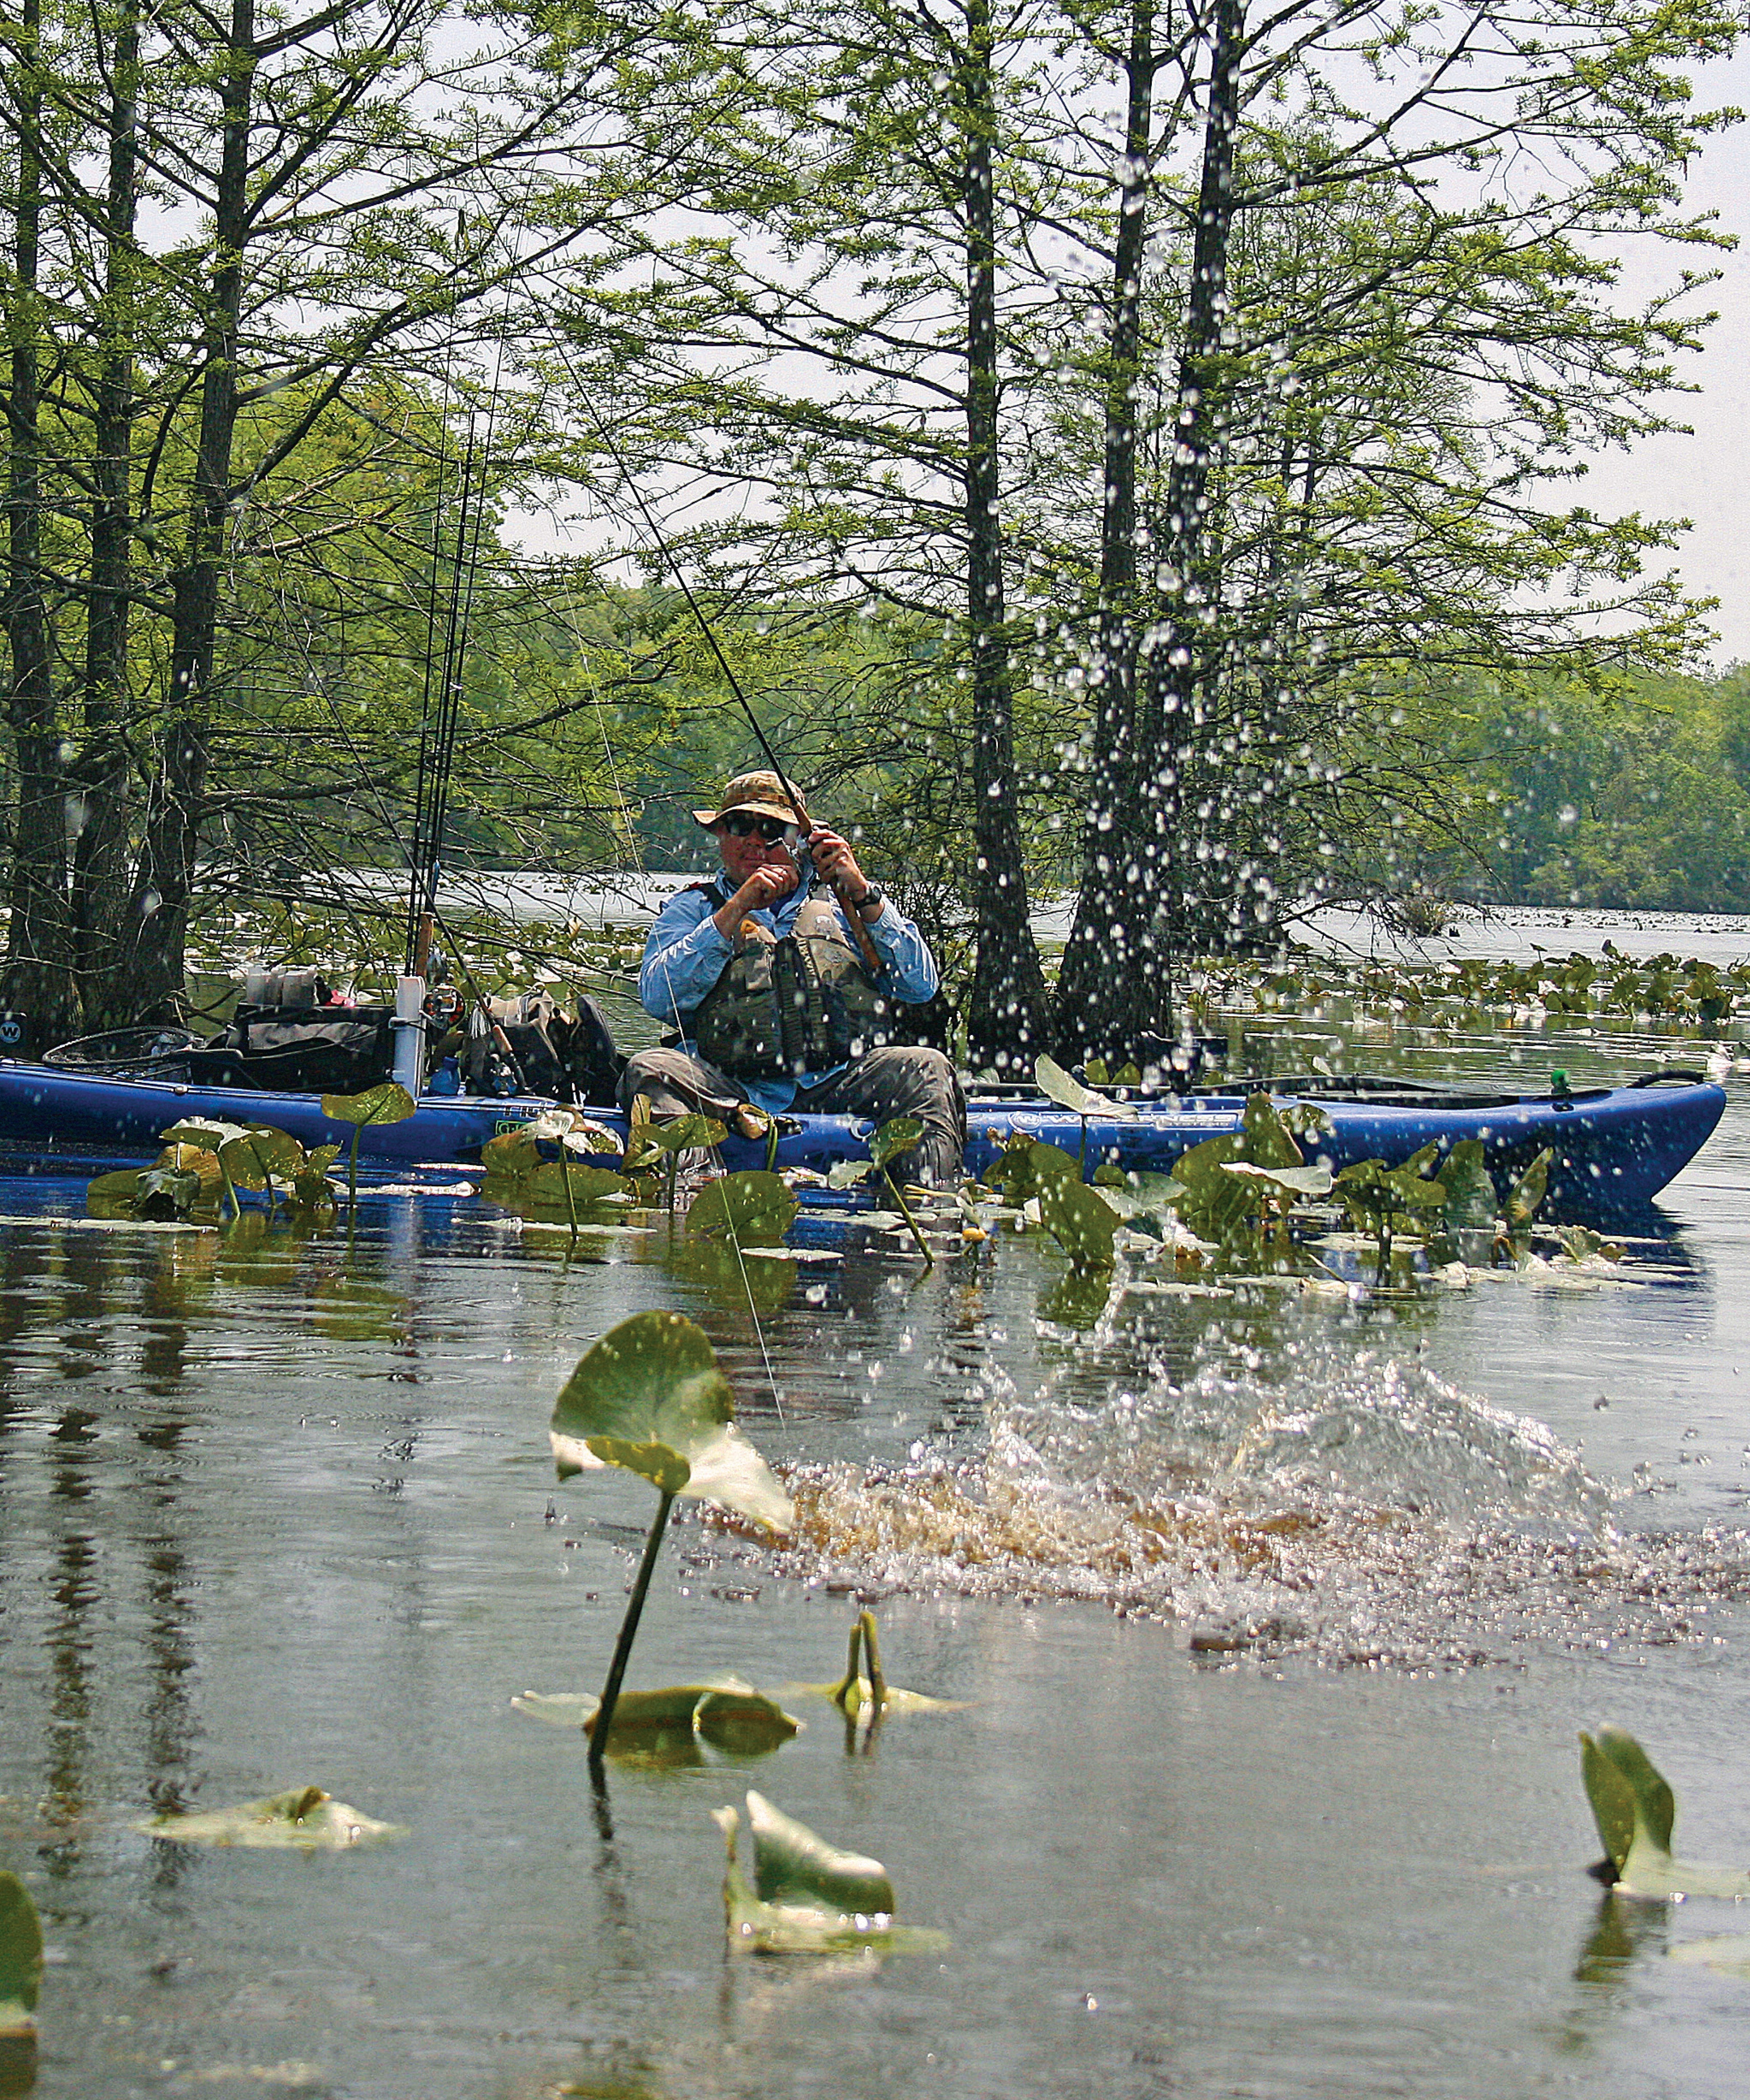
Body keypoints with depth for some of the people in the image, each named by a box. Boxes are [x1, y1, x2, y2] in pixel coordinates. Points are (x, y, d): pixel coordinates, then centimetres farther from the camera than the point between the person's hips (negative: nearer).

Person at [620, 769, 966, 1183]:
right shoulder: (692, 908, 21)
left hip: (836, 1085, 1)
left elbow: (920, 985, 10)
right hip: (732, 1092, -1)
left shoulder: (837, 903, 23)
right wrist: (737, 911, -3)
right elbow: (658, 997, 1)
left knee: (926, 1070, -25)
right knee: (649, 1070, -30)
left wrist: (863, 894, 1)